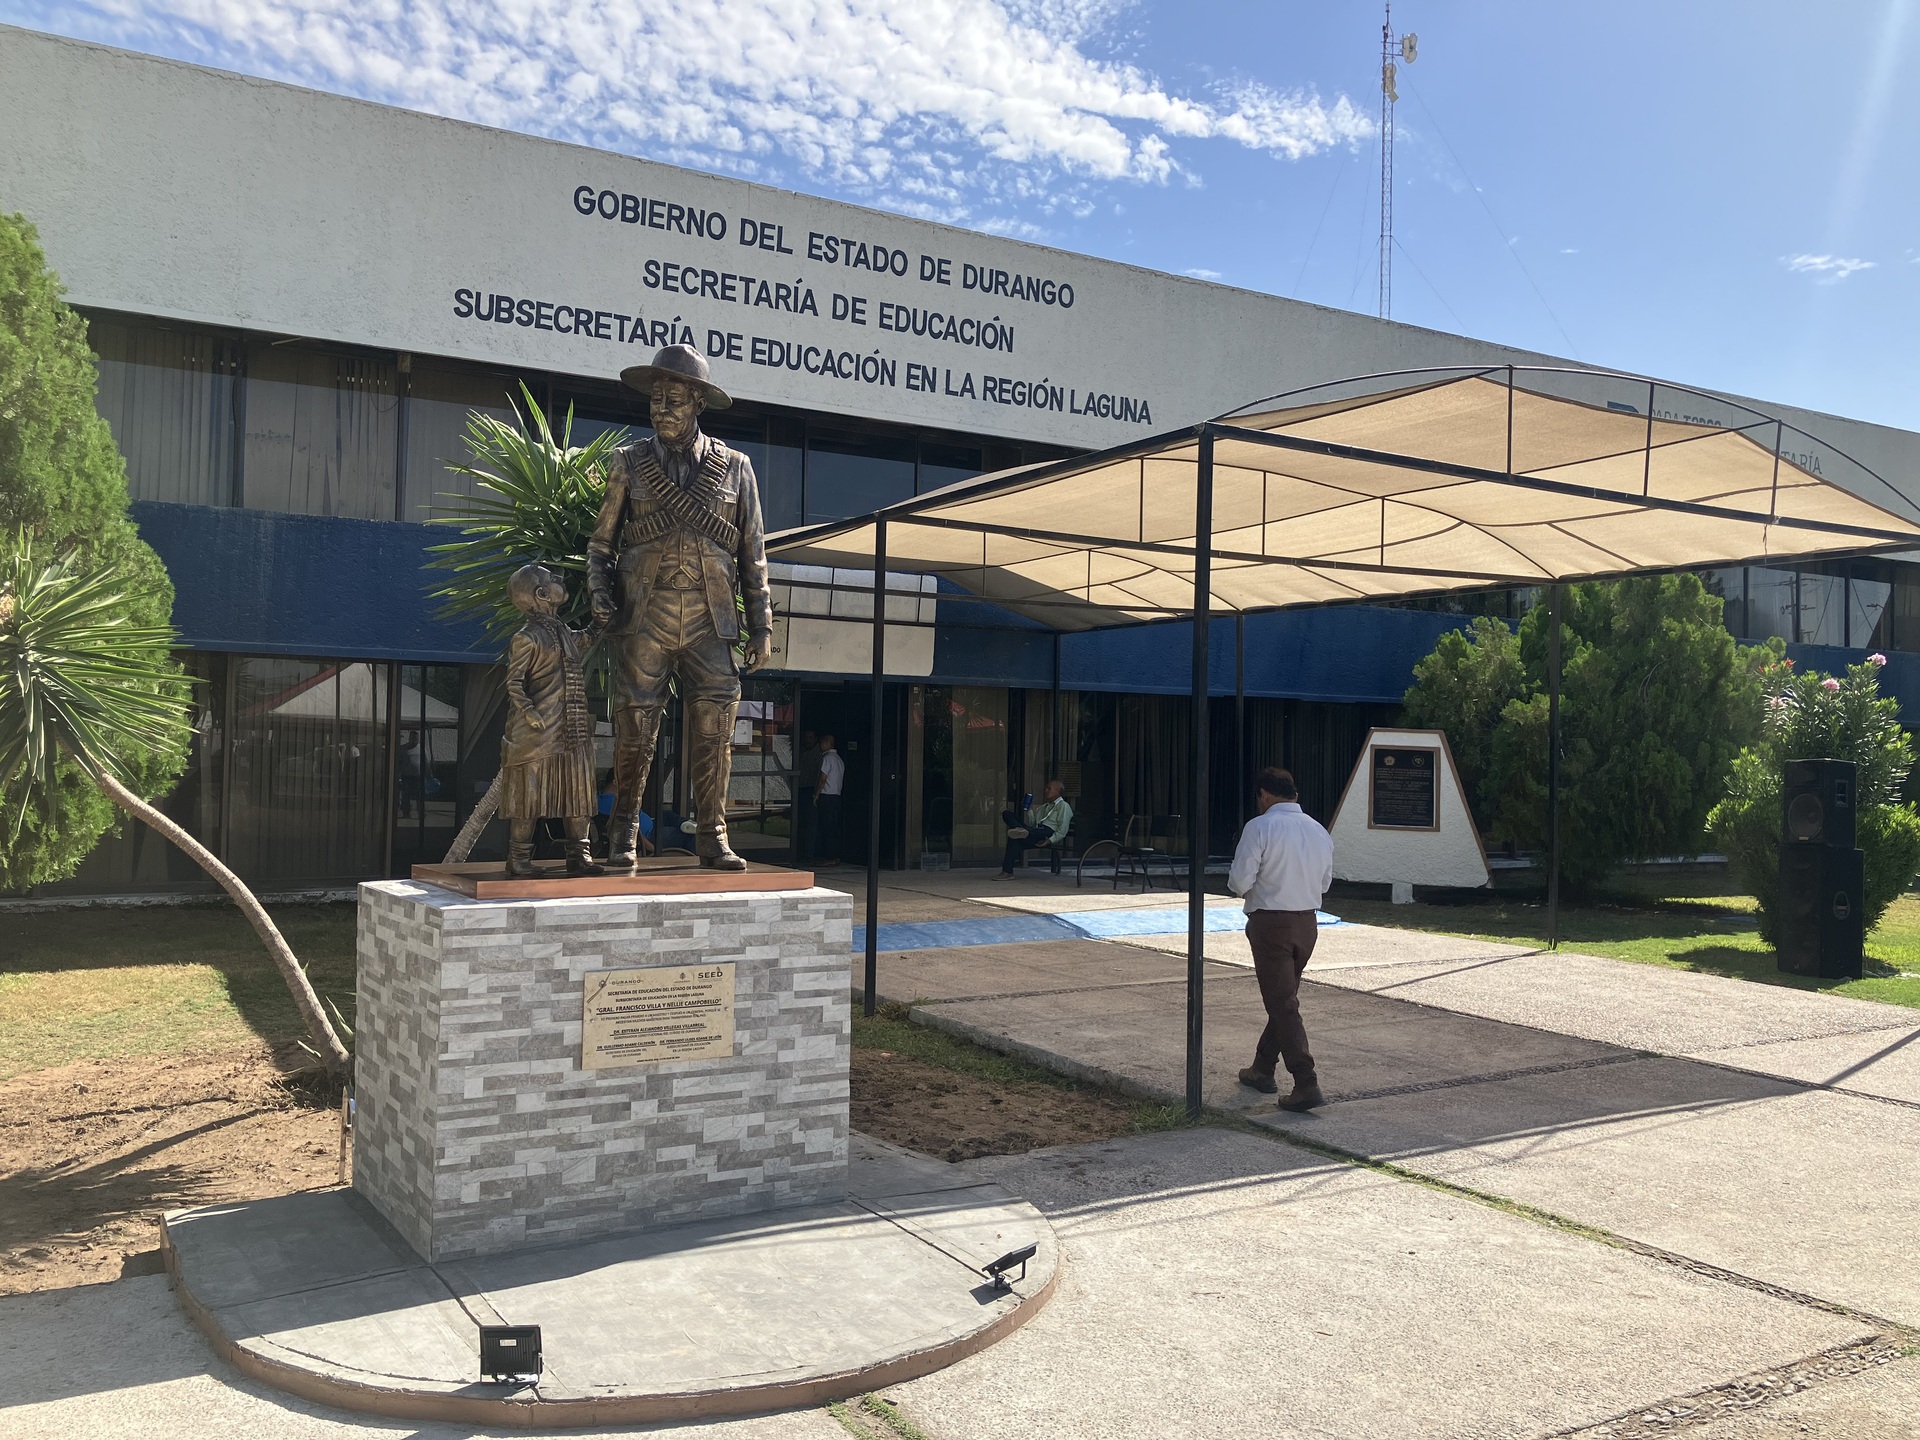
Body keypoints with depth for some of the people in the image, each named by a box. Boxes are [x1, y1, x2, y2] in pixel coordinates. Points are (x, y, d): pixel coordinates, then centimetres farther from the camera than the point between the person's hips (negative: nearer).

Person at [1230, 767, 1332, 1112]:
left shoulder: (1260, 827, -13)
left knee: (1283, 1005, -3)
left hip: (1270, 923, -7)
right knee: (1283, 998, 20)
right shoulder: (1319, 831, 6)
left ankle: (1306, 1084, -8)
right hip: (1308, 923, 7)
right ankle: (1262, 1069, 32)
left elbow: (1239, 881, -15)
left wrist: (1253, 887, 6)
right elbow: (1325, 882, 16)